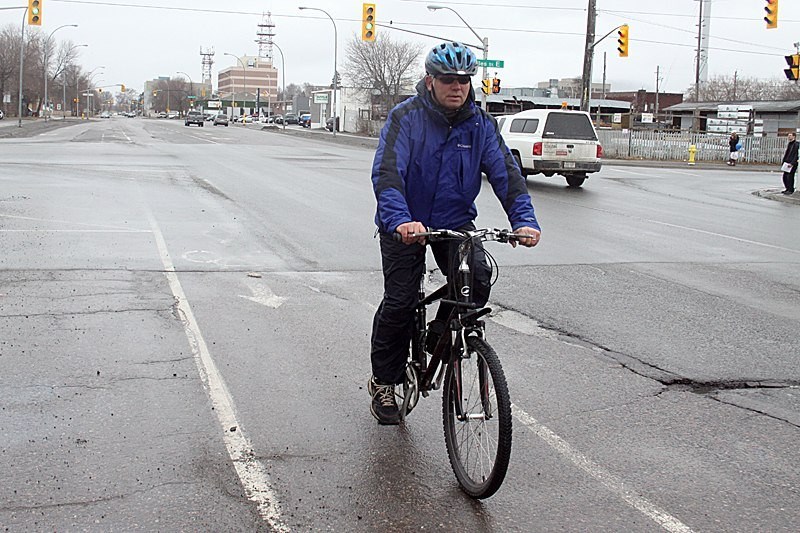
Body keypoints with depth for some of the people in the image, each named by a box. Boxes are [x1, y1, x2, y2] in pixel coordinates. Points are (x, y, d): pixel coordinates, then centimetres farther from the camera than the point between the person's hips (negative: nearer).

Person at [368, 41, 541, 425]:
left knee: (477, 278, -21)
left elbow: (505, 171, -10)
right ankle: (383, 381, 16)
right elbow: (387, 172, -27)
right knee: (400, 302, -7)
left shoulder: (481, 124, -3)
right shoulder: (406, 117, -15)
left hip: (455, 221, 3)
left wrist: (524, 220, -28)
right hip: (406, 224, -3)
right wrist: (400, 220, -45)